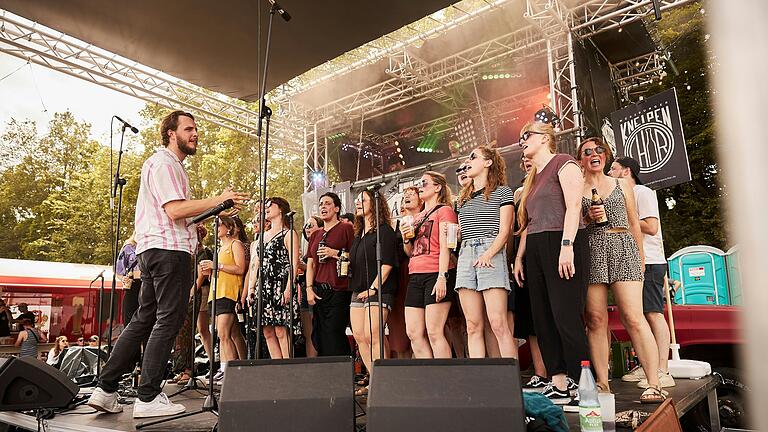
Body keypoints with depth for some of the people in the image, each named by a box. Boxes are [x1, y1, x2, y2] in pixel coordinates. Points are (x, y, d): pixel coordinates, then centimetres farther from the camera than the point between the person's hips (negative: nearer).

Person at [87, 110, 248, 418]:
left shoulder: (171, 165, 26)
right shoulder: (163, 163, -7)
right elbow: (175, 210, -19)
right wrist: (219, 199, -15)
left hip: (153, 251, 11)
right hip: (169, 249, -11)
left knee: (143, 319, 12)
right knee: (168, 321, -7)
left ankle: (105, 390, 16)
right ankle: (148, 399, -1)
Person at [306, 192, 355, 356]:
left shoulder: (346, 228, 0)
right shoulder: (315, 235, 19)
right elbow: (310, 265, 15)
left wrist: (335, 253, -14)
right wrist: (309, 289, 4)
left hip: (339, 291, -6)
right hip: (319, 292, 6)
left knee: (333, 334, -10)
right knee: (318, 335, 7)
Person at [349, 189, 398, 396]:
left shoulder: (384, 231, -5)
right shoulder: (358, 234, 20)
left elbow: (387, 263, -13)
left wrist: (374, 288, -17)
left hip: (378, 291, -8)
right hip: (358, 291, 8)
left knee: (372, 336, -13)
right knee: (359, 336, 3)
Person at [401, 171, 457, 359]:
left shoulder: (444, 210, 2)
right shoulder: (417, 217, 23)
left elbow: (445, 246, -9)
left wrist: (442, 277, -18)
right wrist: (406, 239, 5)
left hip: (435, 274, -8)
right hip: (415, 276, 8)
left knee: (434, 333, -11)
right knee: (413, 333, 3)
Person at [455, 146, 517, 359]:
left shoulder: (502, 192, 8)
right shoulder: (464, 198, 26)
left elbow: (504, 230, -2)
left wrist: (488, 254, -16)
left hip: (491, 255, -5)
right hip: (465, 255, 6)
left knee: (498, 324, -15)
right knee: (473, 326, 0)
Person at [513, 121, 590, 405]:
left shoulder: (563, 163, 0)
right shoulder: (532, 179, 24)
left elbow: (573, 206, -12)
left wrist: (566, 246, -21)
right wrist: (519, 256, 14)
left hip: (563, 245, -8)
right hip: (536, 251, 8)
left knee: (567, 316, -9)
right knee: (543, 319, 4)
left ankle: (580, 386, 0)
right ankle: (558, 385, 9)